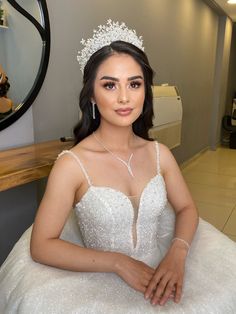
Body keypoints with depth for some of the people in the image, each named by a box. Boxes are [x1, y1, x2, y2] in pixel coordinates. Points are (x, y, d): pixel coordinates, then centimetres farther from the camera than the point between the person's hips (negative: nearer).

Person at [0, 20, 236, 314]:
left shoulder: (159, 153, -5)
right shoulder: (71, 164, -16)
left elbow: (186, 208, 5)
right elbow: (41, 246, -14)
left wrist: (177, 254, -13)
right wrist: (118, 262, -19)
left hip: (159, 278, 3)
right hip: (101, 286, -3)